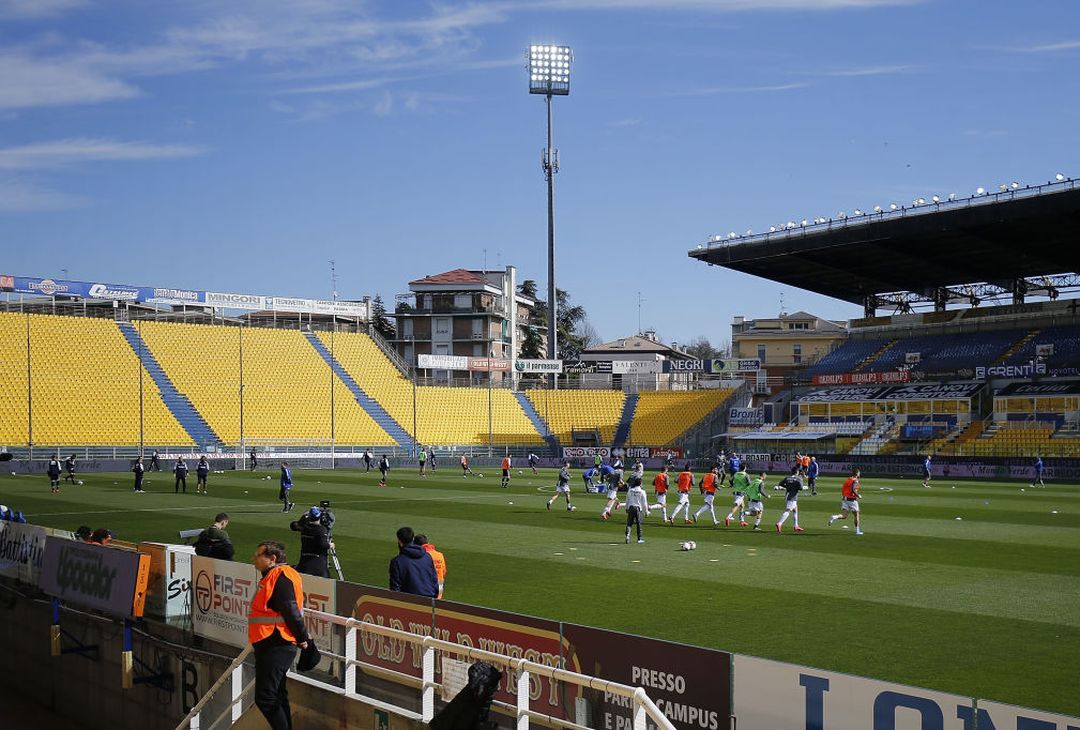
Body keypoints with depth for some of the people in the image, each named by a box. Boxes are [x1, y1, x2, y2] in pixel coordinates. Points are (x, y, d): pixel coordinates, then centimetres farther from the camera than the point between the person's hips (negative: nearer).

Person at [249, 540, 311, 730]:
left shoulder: (281, 576, -16)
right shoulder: (272, 576, 17)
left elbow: (291, 611, -21)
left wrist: (302, 638, -18)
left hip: (276, 647, -11)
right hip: (271, 645, 11)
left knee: (265, 698, -11)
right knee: (277, 696, 17)